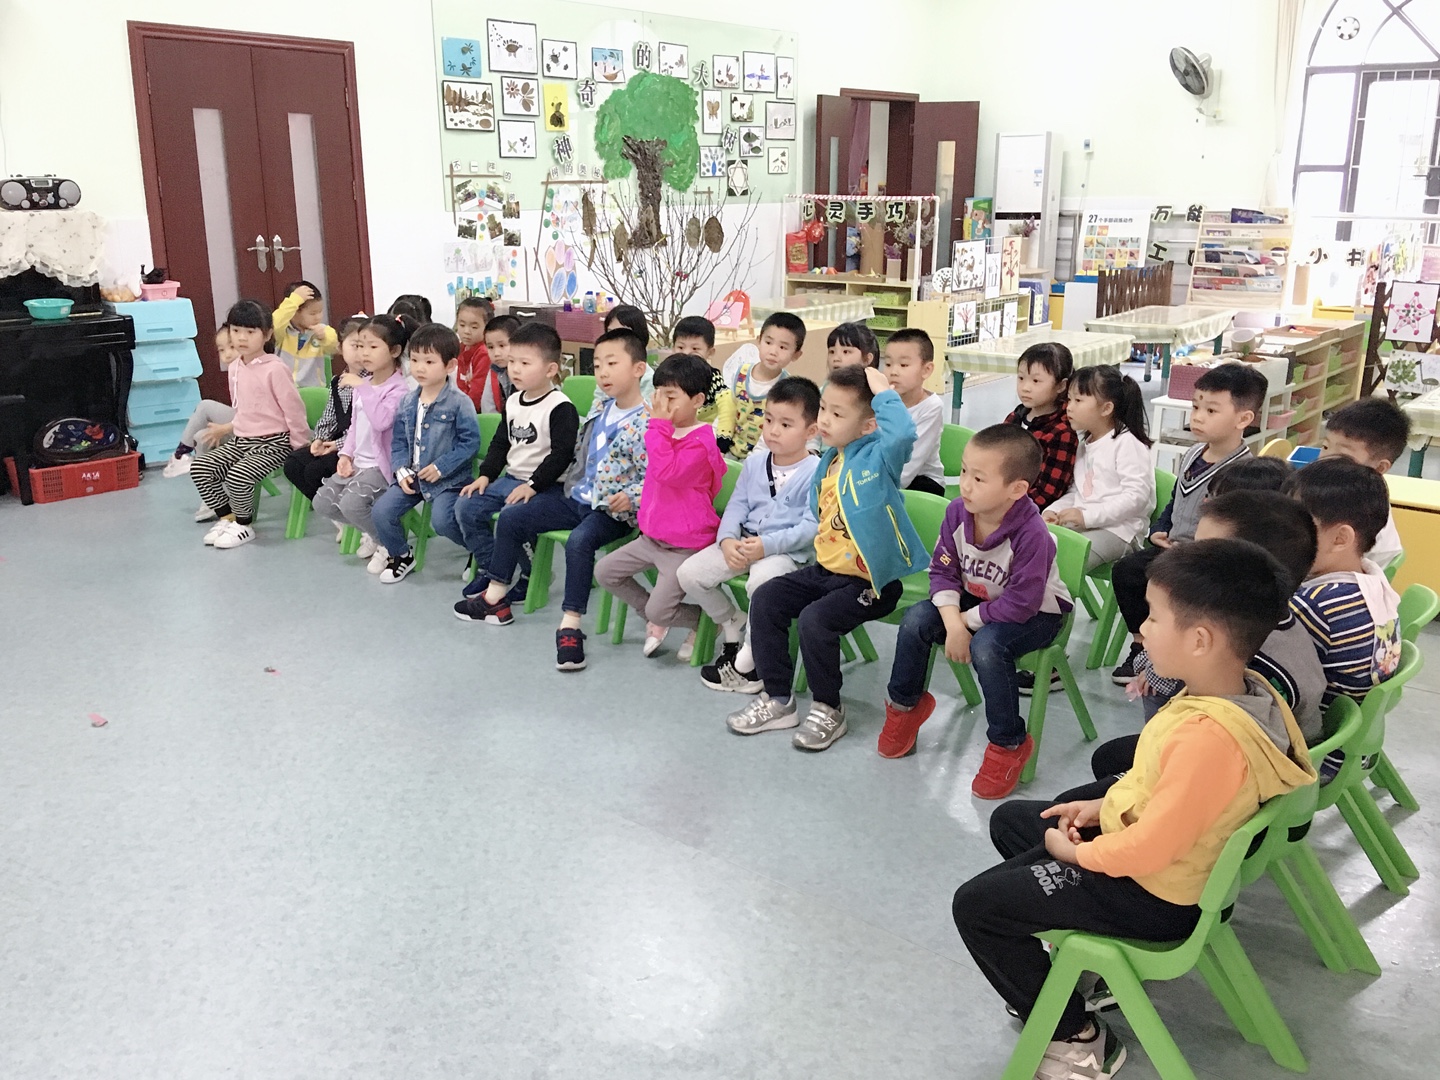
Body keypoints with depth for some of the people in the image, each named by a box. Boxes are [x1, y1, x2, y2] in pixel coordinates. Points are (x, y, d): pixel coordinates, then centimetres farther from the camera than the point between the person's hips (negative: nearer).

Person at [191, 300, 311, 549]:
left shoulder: (275, 369, -15)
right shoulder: (235, 368, 8)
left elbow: (293, 409, -13)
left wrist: (302, 450, -10)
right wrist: (229, 428, 15)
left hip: (273, 443, -8)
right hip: (242, 440, 8)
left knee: (237, 477, -29)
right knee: (200, 468, -7)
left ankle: (243, 526, -2)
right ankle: (226, 517, 9)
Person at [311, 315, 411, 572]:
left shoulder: (398, 388, -15)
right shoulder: (363, 384, 11)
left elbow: (381, 421, -32)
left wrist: (362, 388, -29)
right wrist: (346, 454, 4)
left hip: (382, 464, -8)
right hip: (358, 462, 8)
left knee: (351, 503, -28)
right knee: (322, 502, -3)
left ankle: (389, 543, -2)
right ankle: (370, 531, 17)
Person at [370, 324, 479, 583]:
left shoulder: (459, 403, -12)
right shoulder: (408, 402, 7)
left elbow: (470, 441, -13)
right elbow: (399, 440, 12)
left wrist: (441, 467, -16)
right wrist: (401, 470, -3)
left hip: (447, 480, -6)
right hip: (412, 477, 6)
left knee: (442, 520, -26)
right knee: (380, 511, -5)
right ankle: (400, 555, 21)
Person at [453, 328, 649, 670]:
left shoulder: (646, 424, -16)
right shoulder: (600, 411, 8)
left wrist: (630, 498, -33)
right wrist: (564, 482, 18)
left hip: (611, 510, -9)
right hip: (576, 495, 9)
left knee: (579, 541, -37)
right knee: (511, 518, 5)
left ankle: (570, 625, -29)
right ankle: (495, 598, 15)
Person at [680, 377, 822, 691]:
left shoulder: (816, 472, -10)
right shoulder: (754, 462, 9)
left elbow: (811, 527, -16)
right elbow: (737, 505, 9)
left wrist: (767, 545, -23)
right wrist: (728, 540, -11)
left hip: (787, 550, -6)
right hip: (743, 543, 7)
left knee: (761, 583, -38)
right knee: (690, 573, -8)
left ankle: (745, 664, -17)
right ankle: (733, 625, 15)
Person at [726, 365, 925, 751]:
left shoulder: (877, 457, -17)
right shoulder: (828, 461, 7)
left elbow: (903, 432, -41)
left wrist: (883, 393, -29)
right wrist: (823, 547, 14)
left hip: (871, 580, -9)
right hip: (828, 568, 9)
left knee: (815, 619, -27)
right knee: (765, 599, 1)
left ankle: (828, 710, -3)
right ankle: (777, 698, 10)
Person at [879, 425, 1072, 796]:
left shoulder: (1031, 535, -33)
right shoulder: (958, 512, -15)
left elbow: (1019, 604, -30)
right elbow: (943, 570, -7)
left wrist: (968, 621, -21)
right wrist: (952, 623, -21)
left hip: (1036, 613, -6)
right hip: (976, 599, 6)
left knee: (986, 646, -33)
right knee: (916, 619, -13)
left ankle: (1008, 745, -13)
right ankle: (905, 705, 13)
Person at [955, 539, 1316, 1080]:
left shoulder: (1209, 735, -37)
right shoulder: (1243, 687, -7)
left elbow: (1147, 851, -29)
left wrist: (1076, 852, -12)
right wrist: (1104, 805, 3)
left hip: (1152, 894, -10)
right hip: (1139, 833, 10)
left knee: (974, 905, -5)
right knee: (1009, 820, 22)